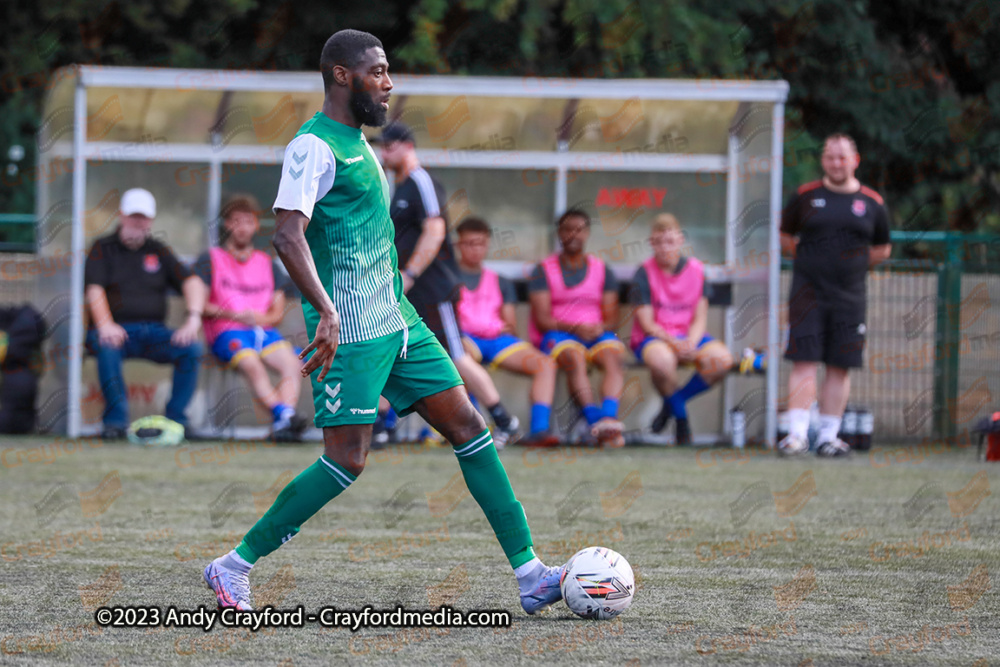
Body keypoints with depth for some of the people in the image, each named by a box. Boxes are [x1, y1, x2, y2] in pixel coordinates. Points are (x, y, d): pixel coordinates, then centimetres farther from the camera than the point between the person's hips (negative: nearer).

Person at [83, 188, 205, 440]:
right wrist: (104, 324, -27)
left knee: (192, 348, -24)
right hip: (116, 330, -3)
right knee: (107, 347, -38)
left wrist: (193, 319, -14)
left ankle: (175, 417, -14)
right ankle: (116, 420, -27)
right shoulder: (103, 248, 9)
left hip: (153, 331, 3)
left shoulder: (158, 251, 17)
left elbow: (192, 282, 7)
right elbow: (94, 289, -7)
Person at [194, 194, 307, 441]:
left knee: (293, 364, -27)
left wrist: (262, 318, -5)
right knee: (251, 364, -36)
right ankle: (282, 412, -51)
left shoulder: (267, 264, 25)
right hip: (227, 331, -4)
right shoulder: (211, 260, 13)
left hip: (264, 330, 4)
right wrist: (233, 314, -12)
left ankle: (284, 423, -43)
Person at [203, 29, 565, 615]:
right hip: (351, 331, -9)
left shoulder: (357, 143, 19)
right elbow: (288, 235, -24)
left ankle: (530, 574, 2)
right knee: (347, 460, -12)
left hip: (397, 323, 9)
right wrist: (326, 313, -33)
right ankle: (234, 567, -1)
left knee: (469, 429, 3)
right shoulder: (315, 146, -12)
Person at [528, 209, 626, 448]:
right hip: (557, 335, -2)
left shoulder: (602, 271, 17)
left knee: (613, 356, -32)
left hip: (596, 333, 2)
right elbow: (542, 319, -3)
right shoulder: (544, 271, 7)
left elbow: (611, 315, 11)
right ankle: (594, 419, -50)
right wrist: (575, 327, -19)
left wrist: (601, 327, -14)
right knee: (574, 357, -36)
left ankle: (609, 416, -52)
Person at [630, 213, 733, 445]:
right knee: (662, 359, -41)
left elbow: (700, 319, 3)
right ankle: (681, 416, -11)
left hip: (688, 337, 4)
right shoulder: (645, 273, -4)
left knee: (722, 359, -27)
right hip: (652, 338, -4)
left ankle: (674, 401, -4)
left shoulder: (696, 270, 5)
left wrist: (690, 343, -18)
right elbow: (646, 323, -8)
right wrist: (673, 342, -24)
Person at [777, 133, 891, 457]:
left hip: (849, 295, 2)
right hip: (808, 292, -2)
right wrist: (806, 260, 5)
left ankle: (828, 435, 9)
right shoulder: (805, 196, 4)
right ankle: (797, 432, -10)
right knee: (804, 361, -9)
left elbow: (882, 248, 17)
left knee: (840, 366, 3)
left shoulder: (872, 203, 6)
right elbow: (785, 235, 15)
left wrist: (853, 266, 7)